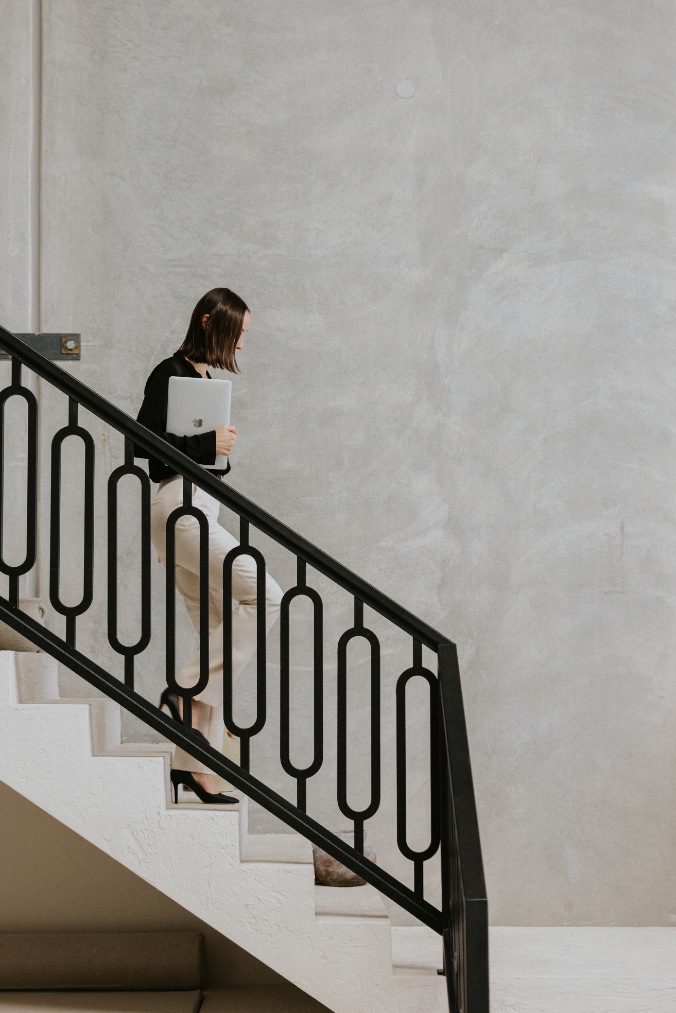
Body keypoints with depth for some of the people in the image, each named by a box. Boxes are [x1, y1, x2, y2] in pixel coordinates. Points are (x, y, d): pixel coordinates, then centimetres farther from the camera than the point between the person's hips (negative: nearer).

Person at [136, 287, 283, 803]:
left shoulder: (205, 378, 19)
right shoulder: (171, 374, -7)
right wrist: (210, 442, -15)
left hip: (198, 509, 9)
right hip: (180, 505, -9)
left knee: (219, 631, 5)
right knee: (264, 595, -18)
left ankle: (194, 762, 7)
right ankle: (190, 688, -12)